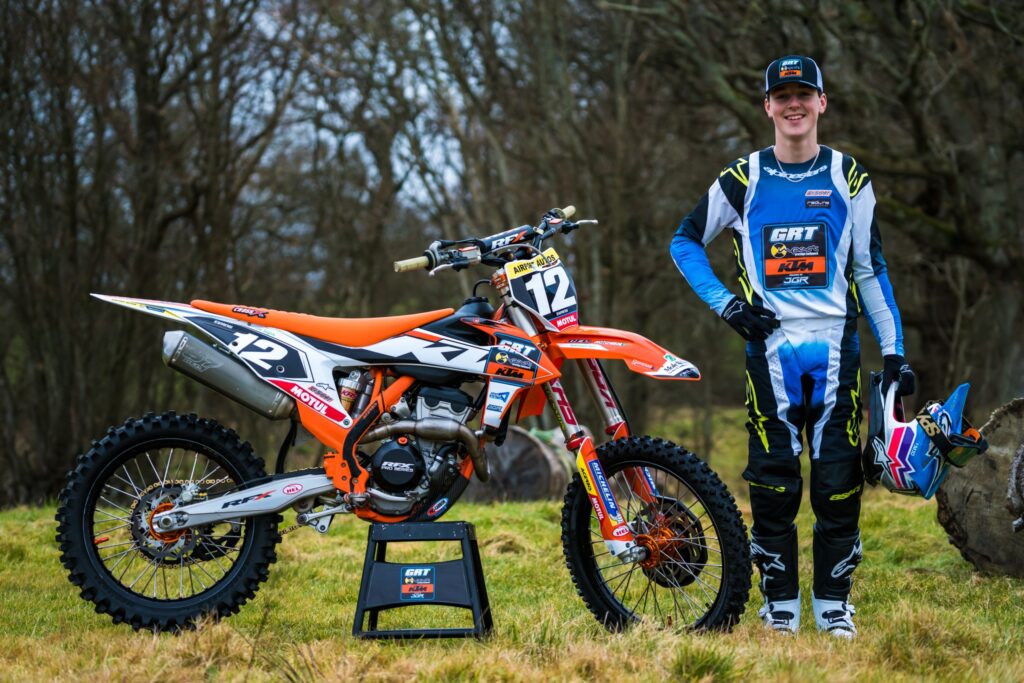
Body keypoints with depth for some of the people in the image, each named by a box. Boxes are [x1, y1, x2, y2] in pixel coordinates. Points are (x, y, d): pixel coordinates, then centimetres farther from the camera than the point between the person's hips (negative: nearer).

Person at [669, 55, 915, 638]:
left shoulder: (849, 178, 7)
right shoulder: (743, 179, 5)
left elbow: (870, 268, 11)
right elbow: (685, 241, 15)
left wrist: (895, 350, 6)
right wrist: (725, 302, 1)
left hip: (836, 346, 0)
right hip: (769, 345, 0)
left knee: (840, 480, -2)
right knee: (773, 483, -1)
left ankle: (834, 605, 8)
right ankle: (780, 608, 7)